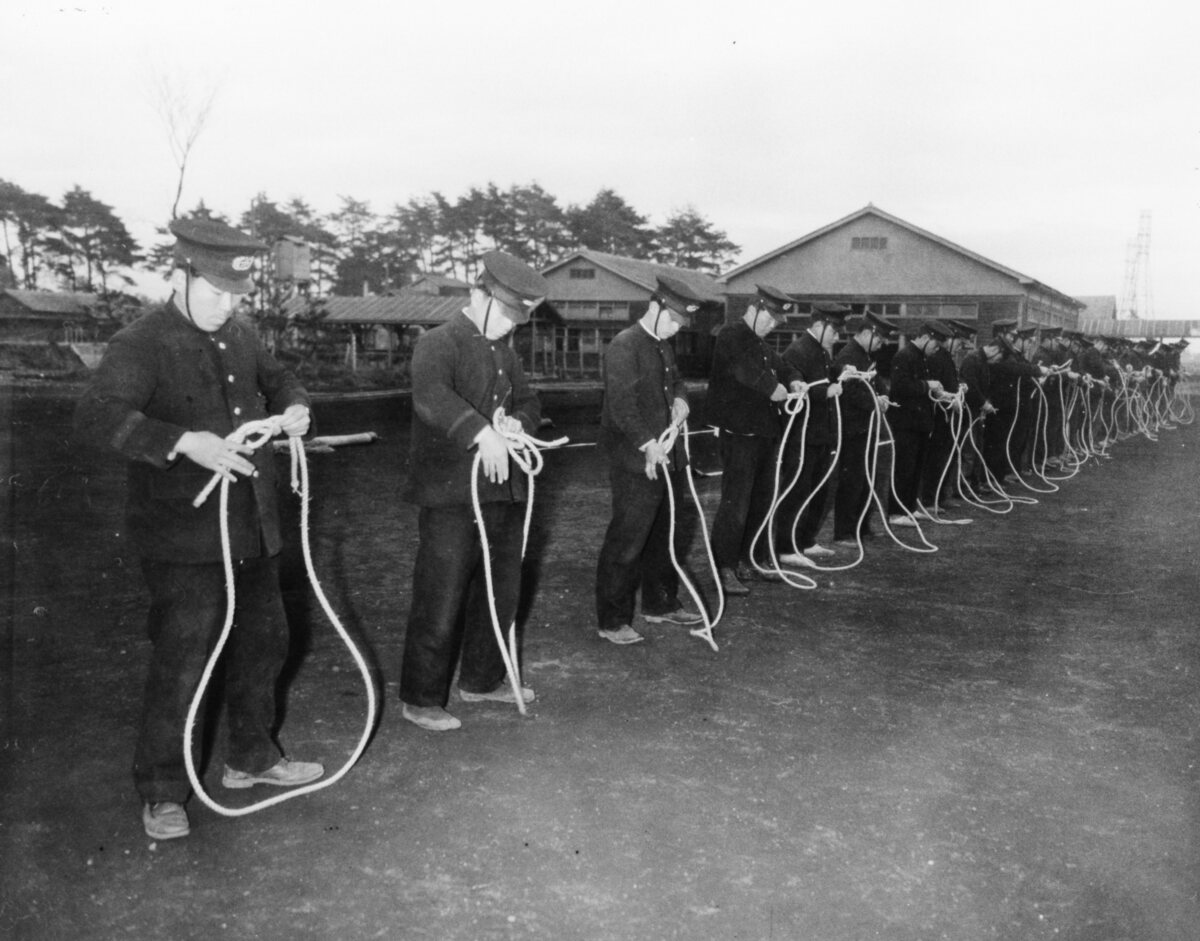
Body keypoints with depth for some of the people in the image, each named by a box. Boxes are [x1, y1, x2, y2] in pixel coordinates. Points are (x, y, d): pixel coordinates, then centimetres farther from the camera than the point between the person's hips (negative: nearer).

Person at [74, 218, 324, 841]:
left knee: (263, 640, 18)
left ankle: (252, 758, 37)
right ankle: (162, 794, 13)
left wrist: (294, 407, 2)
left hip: (252, 528, 8)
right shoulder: (140, 345, -14)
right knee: (182, 662, -4)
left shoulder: (239, 336, 8)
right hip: (184, 538, -8)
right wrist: (185, 442, -37)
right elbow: (95, 418, -28)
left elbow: (276, 379, 26)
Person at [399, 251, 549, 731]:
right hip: (450, 494, -8)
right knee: (440, 602, -2)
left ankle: (482, 679, 35)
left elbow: (528, 400, 19)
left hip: (502, 490, 8)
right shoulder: (438, 343, -11)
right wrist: (482, 431, -39)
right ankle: (421, 700, 12)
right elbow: (430, 395, -30)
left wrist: (518, 422, -4)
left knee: (501, 591, 18)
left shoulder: (505, 351, 16)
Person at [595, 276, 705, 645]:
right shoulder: (624, 346, -14)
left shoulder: (663, 347, 14)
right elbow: (622, 406, -21)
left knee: (661, 535, 19)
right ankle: (612, 621, 4)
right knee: (626, 542, -5)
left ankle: (660, 604, 34)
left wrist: (680, 399, 5)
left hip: (664, 457, 9)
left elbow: (675, 381, 28)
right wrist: (648, 445, -25)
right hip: (635, 462, -9)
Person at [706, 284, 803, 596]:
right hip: (738, 433, -10)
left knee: (761, 500, 16)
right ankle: (724, 569, -2)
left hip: (764, 433, 10)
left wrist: (792, 381, 4)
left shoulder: (760, 344, 19)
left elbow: (780, 366, 24)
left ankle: (749, 561, 26)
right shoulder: (731, 336, -11)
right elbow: (744, 369, -28)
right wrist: (772, 388, -25)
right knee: (735, 503, -8)